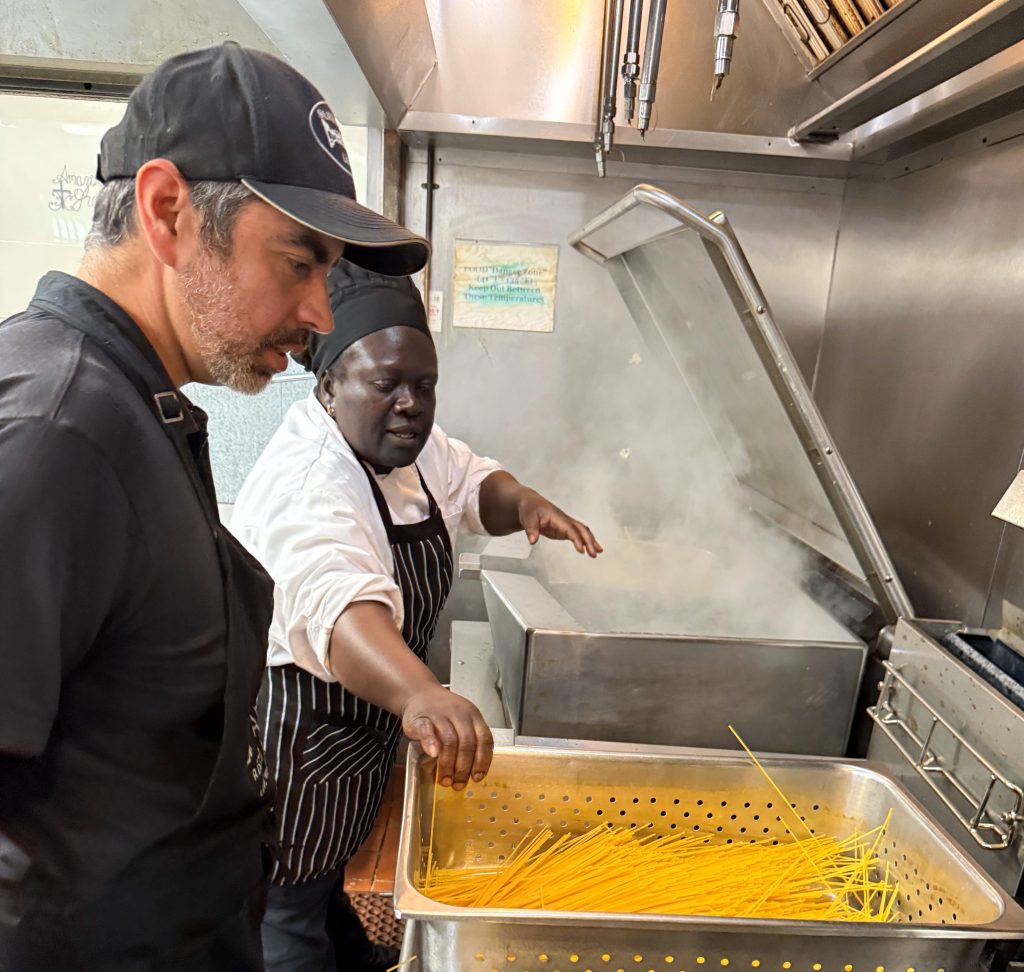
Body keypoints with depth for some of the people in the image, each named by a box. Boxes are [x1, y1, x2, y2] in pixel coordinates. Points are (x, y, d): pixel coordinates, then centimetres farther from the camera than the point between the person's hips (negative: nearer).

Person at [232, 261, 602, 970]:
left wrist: (525, 504, -10)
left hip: (360, 726, 8)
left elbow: (471, 484, 12)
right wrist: (423, 696, -66)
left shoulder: (405, 444, -3)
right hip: (289, 745, -8)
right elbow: (338, 606, -49)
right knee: (290, 913, 10)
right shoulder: (305, 486, -31)